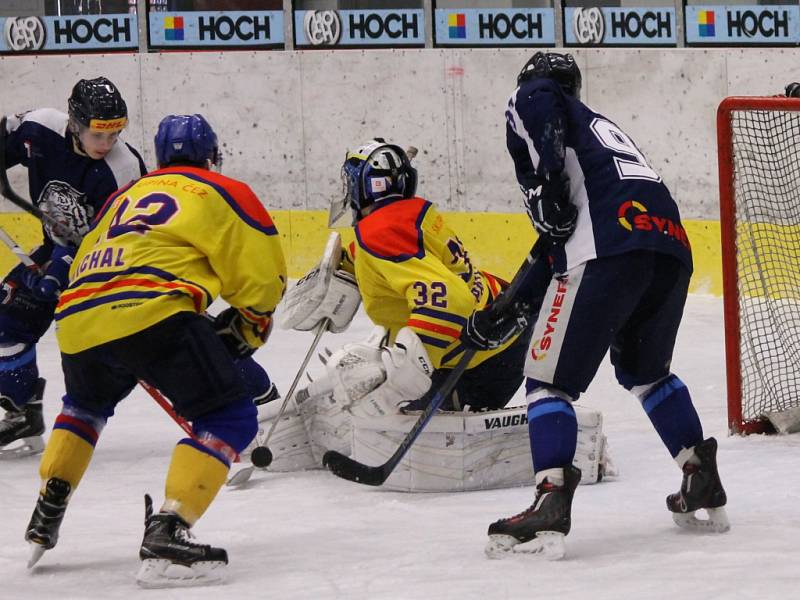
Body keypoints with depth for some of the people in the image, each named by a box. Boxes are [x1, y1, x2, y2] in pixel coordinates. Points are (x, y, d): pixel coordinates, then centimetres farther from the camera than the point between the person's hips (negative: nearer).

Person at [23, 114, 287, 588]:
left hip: (76, 321, 7)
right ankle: (167, 533, -17)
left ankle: (47, 514, 32)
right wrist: (243, 331, 26)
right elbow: (262, 280, 9)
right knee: (229, 416, 0)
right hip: (150, 314, -7)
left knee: (87, 402, 37)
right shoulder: (223, 193, 15)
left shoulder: (126, 195, 33)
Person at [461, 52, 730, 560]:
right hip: (673, 250, 7)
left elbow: (535, 108, -10)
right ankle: (704, 483, 27)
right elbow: (564, 244, 36)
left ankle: (552, 501, -17)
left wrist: (544, 189, -11)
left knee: (550, 377, -2)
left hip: (611, 248, -7)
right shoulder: (602, 125, 40)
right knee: (645, 371, 30)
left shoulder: (532, 97, 20)